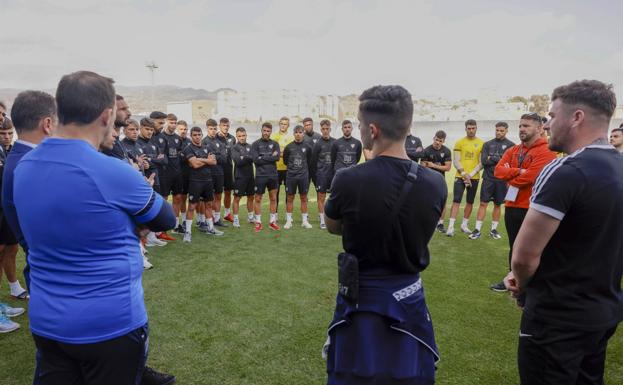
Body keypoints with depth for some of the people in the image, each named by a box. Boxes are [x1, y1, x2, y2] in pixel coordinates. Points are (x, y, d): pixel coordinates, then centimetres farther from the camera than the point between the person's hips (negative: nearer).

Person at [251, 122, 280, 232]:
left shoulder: (274, 144, 8)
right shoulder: (255, 144, 0)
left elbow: (277, 157, -8)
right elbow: (255, 160, -12)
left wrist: (263, 158, -10)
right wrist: (271, 157, -9)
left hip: (273, 175, 3)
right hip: (260, 176, -2)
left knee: (273, 198, 8)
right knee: (258, 199, 4)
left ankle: (272, 221, 19)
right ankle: (258, 222, 14)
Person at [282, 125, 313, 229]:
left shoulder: (307, 147, 1)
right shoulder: (288, 147, -1)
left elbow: (309, 161, 12)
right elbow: (285, 161, 9)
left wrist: (304, 169, 9)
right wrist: (292, 167, 8)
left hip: (303, 176, 1)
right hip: (291, 176, -1)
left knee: (304, 198, 7)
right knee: (290, 198, 5)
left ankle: (305, 220, 15)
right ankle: (288, 221, 13)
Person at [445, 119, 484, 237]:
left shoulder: (481, 143, 4)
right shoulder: (459, 142, 4)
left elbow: (482, 163, 0)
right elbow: (456, 161, -1)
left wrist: (471, 174, -11)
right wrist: (464, 173, -14)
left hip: (474, 177, 2)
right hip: (460, 176, -1)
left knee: (470, 202, 9)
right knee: (456, 201, -8)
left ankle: (464, 225, 23)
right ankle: (451, 226, -9)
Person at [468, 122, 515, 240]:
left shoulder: (511, 145, 1)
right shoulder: (487, 144, 7)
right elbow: (483, 161, -4)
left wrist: (492, 159, -11)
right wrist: (499, 159, -9)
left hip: (501, 180, -1)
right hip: (488, 179, 1)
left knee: (498, 205, 9)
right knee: (483, 203, -1)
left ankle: (493, 229, 20)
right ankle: (477, 230, 2)